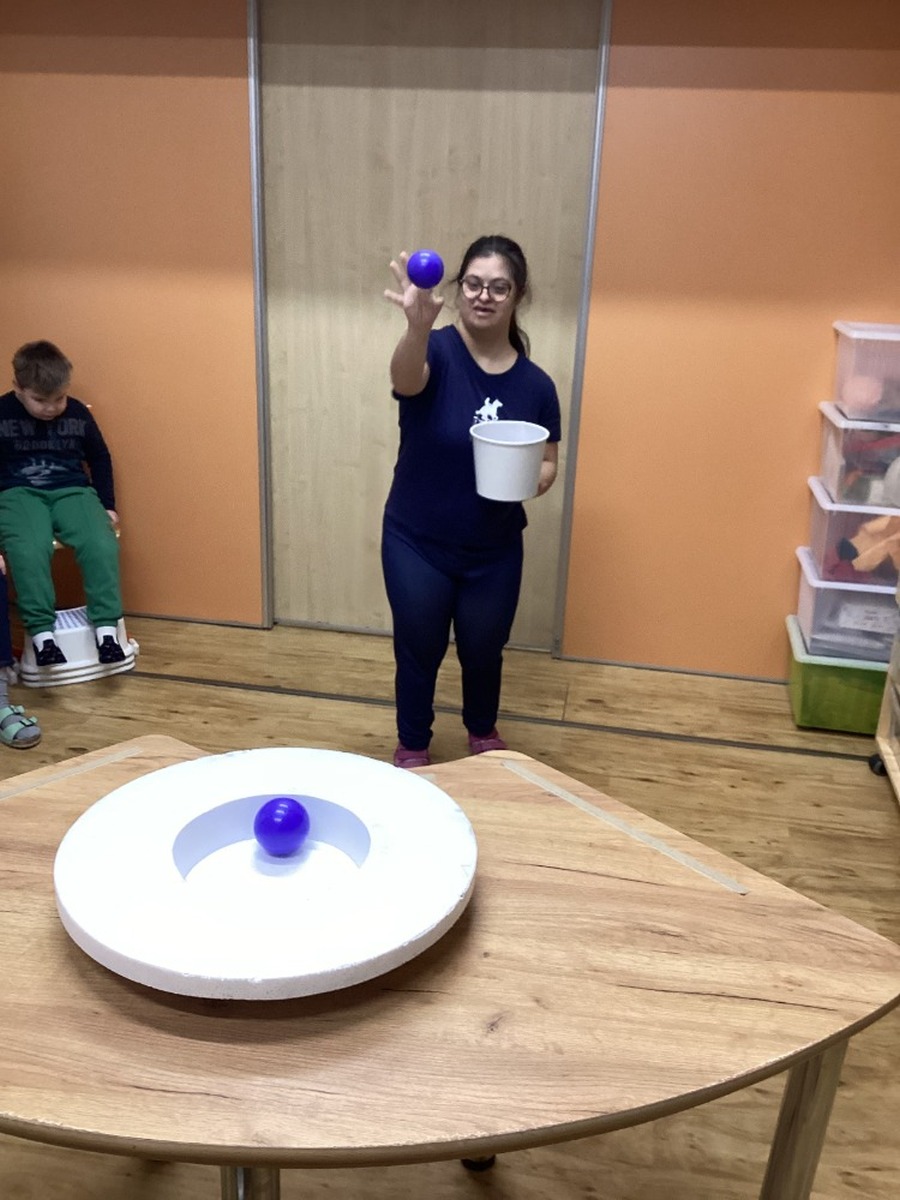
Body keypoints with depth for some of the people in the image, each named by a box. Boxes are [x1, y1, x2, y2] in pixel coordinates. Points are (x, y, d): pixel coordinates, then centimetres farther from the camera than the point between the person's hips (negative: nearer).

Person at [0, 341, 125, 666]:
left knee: (101, 544, -27)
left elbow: (99, 459, 17)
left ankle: (106, 627, -19)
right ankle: (41, 632, -25)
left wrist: (108, 505, 12)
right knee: (28, 550, -33)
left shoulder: (78, 414, 3)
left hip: (72, 490, 2)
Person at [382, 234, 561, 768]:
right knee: (419, 651, 14)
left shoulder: (536, 384, -6)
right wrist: (418, 326, -61)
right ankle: (413, 747, 39)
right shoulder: (436, 352, -15)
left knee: (484, 650, 20)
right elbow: (405, 378, -40)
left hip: (494, 551, 3)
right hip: (417, 543, -2)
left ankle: (483, 733, 49)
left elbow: (548, 466, 4)